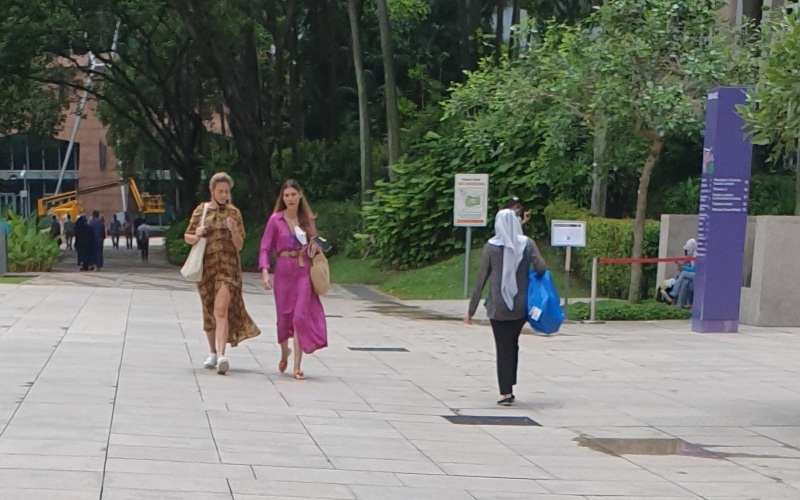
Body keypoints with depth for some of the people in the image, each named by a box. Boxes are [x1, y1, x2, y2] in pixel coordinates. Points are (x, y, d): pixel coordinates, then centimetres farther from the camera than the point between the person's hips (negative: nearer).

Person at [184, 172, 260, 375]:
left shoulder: (234, 213, 4)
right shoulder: (200, 211, 6)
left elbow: (239, 246, 3)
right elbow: (187, 237, 14)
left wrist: (233, 231, -16)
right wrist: (197, 236, -8)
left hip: (228, 266, -2)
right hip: (206, 266, 2)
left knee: (221, 310, -17)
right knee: (209, 312, 11)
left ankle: (221, 355, -26)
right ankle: (213, 353, 27)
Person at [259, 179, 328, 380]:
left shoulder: (307, 219, 7)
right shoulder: (276, 220, -1)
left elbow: (314, 242, 19)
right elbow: (265, 248, -1)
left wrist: (315, 247, -5)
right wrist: (265, 273, -14)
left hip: (304, 272, 1)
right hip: (283, 271, -1)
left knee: (301, 316, -9)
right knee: (284, 316, 6)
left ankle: (297, 366, -8)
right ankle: (284, 353, 36)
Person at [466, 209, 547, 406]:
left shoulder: (491, 247, -5)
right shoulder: (528, 244, -2)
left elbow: (481, 279, -3)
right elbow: (541, 269, -13)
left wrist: (471, 310, 2)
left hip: (498, 306, -2)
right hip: (521, 306, 2)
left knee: (503, 348, 3)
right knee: (513, 345, 19)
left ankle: (506, 392, -2)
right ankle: (509, 388, 19)